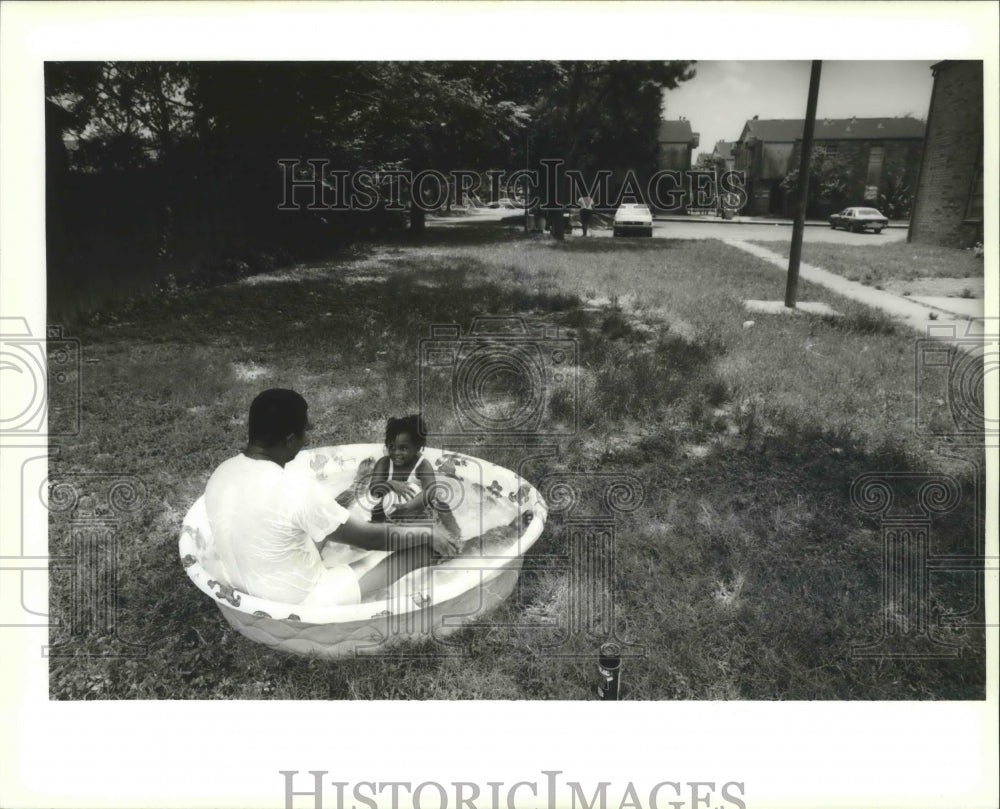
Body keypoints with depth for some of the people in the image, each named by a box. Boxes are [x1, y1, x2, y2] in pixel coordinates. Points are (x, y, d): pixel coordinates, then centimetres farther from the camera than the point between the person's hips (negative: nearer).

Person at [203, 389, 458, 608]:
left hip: (246, 595, 7)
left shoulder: (221, 475, -8)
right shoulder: (298, 490, -30)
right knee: (419, 548, 1)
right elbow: (369, 538, -17)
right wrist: (428, 537, -1)